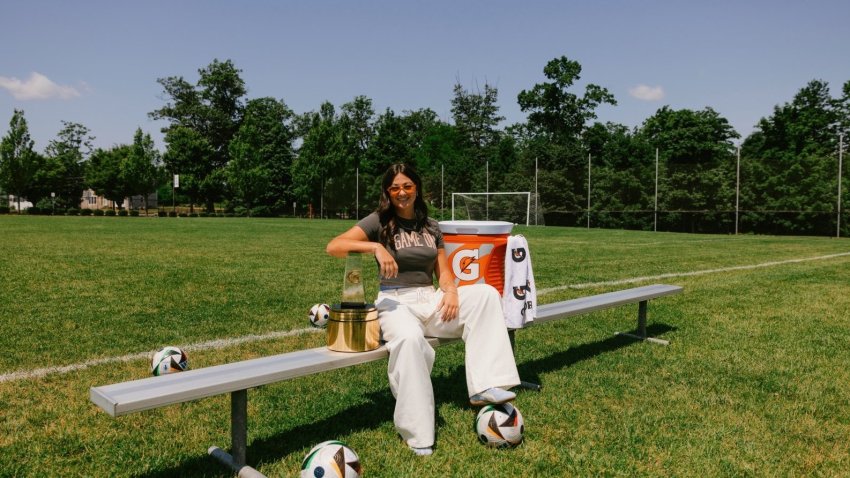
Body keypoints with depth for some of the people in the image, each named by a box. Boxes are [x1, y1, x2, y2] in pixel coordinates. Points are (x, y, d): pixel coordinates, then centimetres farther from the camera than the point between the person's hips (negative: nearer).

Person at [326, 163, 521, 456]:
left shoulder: (430, 226, 16)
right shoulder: (379, 221, 1)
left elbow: (443, 272, 14)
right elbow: (333, 247, -11)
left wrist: (451, 291, -9)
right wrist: (376, 247, -25)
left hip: (430, 299, 5)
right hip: (396, 301, -5)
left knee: (485, 293, -18)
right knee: (410, 338, -39)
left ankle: (484, 386, -25)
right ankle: (416, 433, -27)